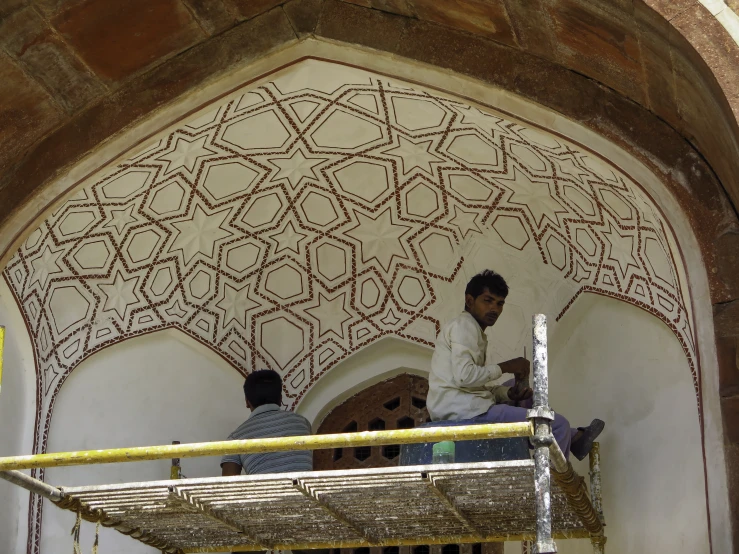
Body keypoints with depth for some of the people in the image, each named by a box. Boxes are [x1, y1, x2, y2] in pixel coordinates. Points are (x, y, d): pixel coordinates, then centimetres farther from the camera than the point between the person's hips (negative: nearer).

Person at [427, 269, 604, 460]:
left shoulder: (472, 329, 21)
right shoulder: (464, 325, -9)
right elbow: (463, 376, -24)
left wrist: (509, 393, 1)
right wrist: (504, 367, -12)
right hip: (463, 411, -11)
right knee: (558, 424, -11)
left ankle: (573, 439, 35)